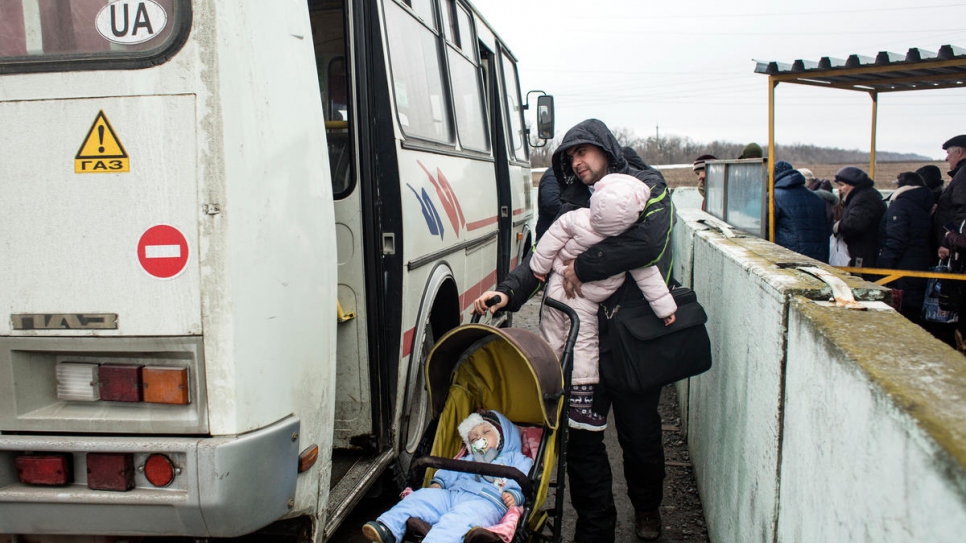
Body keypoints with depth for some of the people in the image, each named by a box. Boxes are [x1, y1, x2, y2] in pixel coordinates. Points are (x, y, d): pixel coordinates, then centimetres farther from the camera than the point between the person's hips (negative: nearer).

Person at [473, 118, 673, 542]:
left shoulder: (647, 187, -1)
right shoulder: (575, 203, 15)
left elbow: (647, 241, -21)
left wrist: (583, 266, -16)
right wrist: (508, 291, -12)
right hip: (584, 337, 4)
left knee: (640, 434, 12)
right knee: (582, 436, 2)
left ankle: (647, 508, 39)